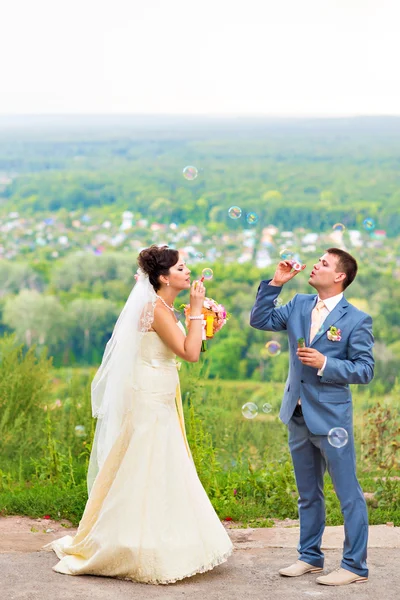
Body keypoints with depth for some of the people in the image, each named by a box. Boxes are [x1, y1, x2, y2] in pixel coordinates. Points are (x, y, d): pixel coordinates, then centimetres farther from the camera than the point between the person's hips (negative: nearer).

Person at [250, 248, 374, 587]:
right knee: (308, 493, 17)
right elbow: (260, 320, 8)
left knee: (348, 493, 0)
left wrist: (325, 363, -21)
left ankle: (355, 566, 8)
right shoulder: (299, 305, 7)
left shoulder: (356, 320, -10)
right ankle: (310, 557, 28)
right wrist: (275, 283, -1)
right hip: (298, 415, 6)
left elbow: (365, 369, -11)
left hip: (331, 417, -6)